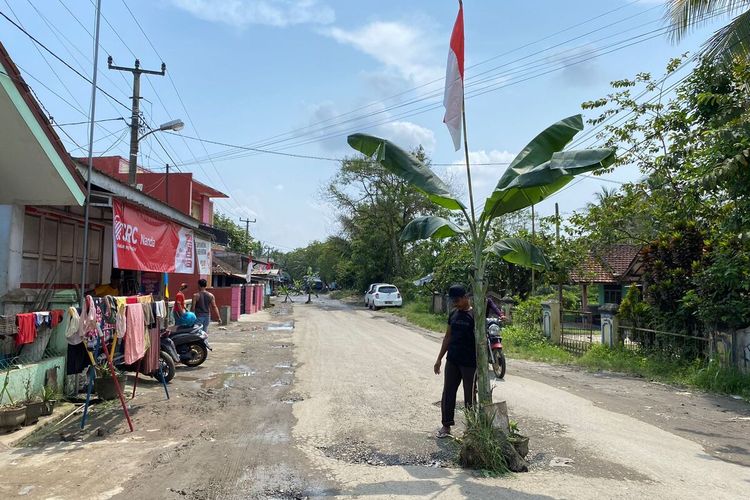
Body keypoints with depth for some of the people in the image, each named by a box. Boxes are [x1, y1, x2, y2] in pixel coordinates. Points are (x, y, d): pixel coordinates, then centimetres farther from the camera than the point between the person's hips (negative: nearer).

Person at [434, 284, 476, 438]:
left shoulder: (475, 315, -12)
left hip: (469, 363, -6)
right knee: (448, 393, 10)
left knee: (469, 396, 5)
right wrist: (439, 359, 13)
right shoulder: (453, 314, 7)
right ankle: (446, 425, 23)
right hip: (452, 361, 6)